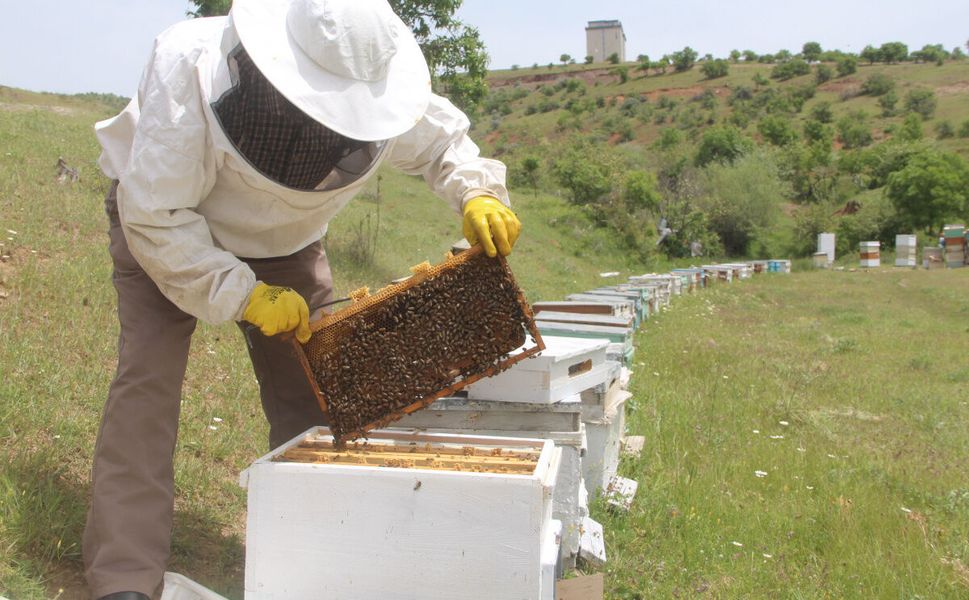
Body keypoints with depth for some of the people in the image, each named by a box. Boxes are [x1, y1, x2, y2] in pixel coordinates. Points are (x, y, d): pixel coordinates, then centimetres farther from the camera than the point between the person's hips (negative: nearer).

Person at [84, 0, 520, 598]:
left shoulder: (373, 91, -26)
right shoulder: (188, 72, -38)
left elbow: (442, 140, -5)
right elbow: (157, 218, -33)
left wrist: (477, 192, -25)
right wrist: (244, 295, -36)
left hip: (285, 239, 4)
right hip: (166, 229, -3)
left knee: (309, 384, -2)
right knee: (148, 375, -18)